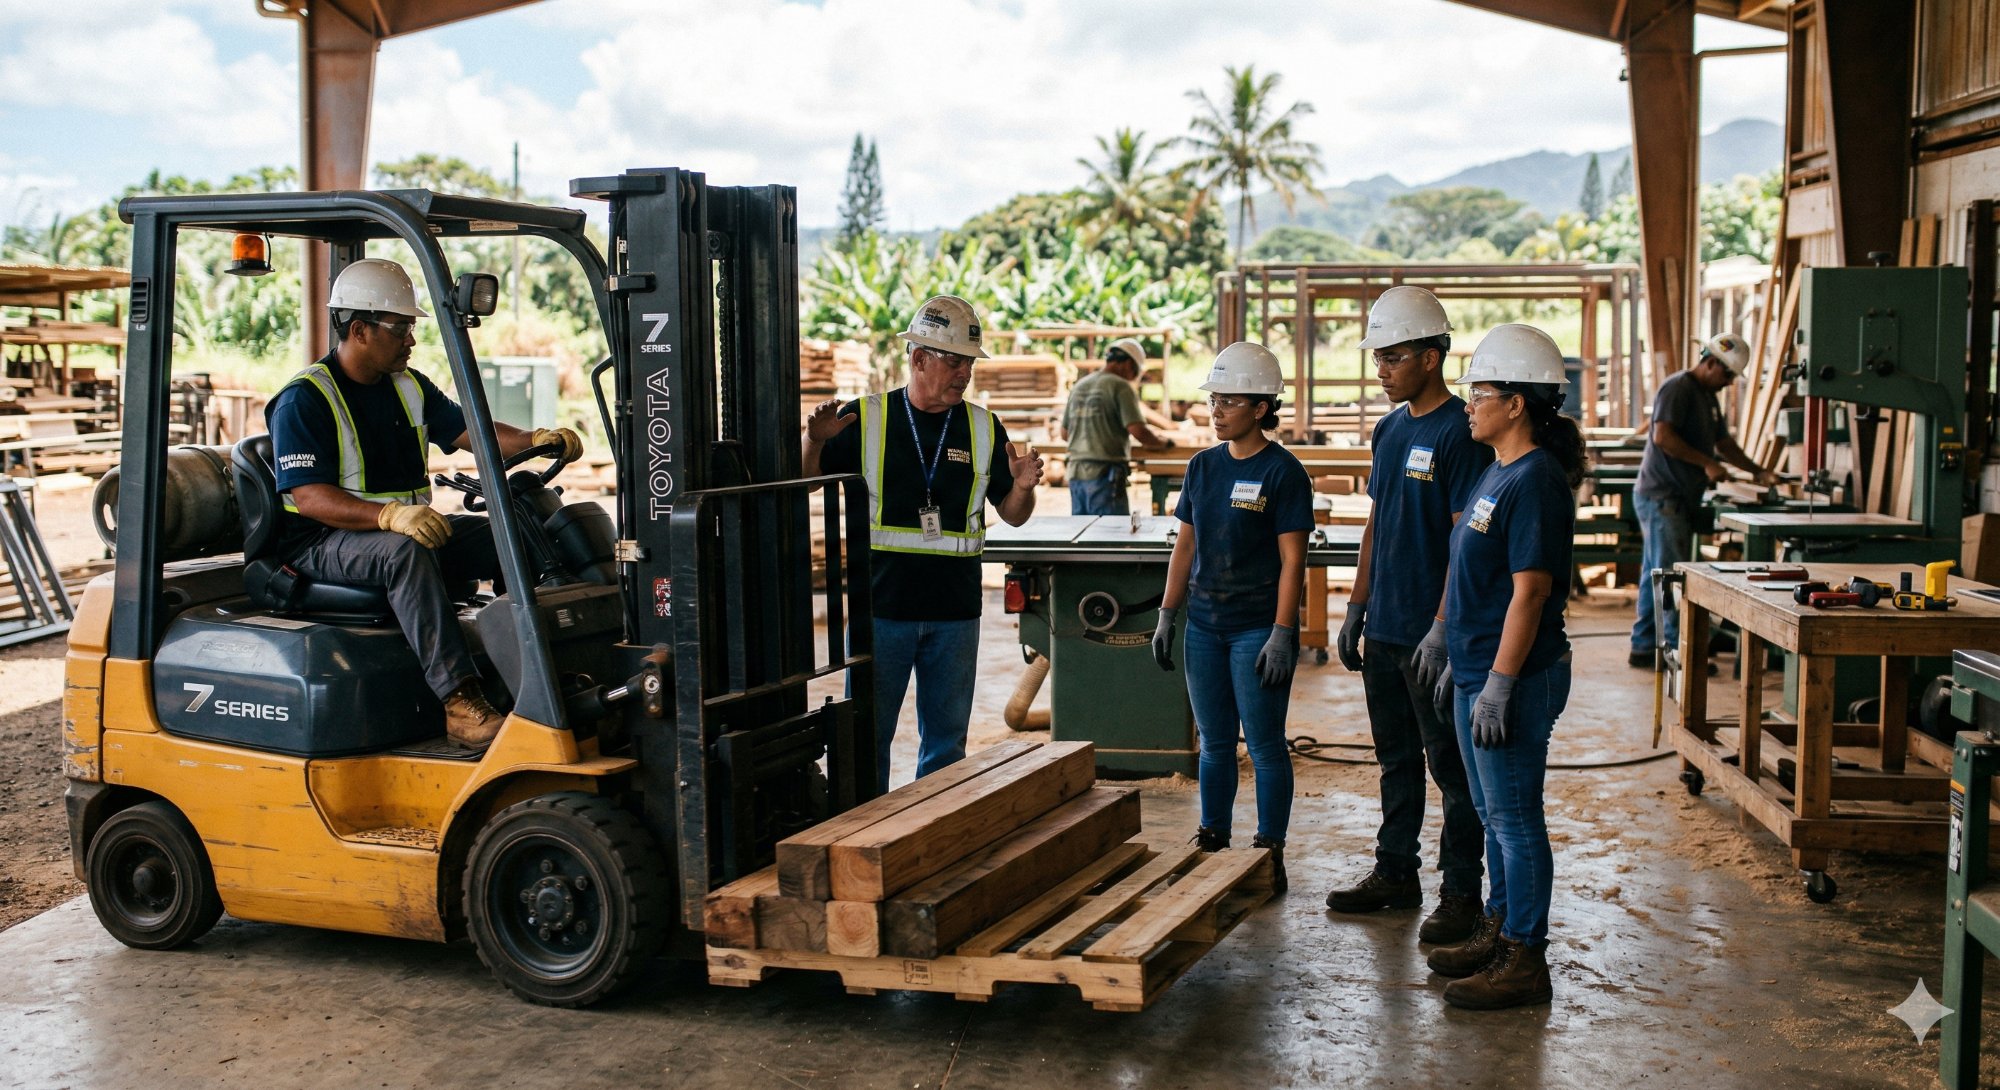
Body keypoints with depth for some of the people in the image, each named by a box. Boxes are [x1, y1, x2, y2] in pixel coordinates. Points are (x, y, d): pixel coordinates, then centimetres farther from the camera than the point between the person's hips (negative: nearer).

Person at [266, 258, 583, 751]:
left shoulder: (409, 388, 14)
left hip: (414, 528, 7)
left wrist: (537, 440, -12)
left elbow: (470, 431, 9)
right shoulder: (303, 400, -10)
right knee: (406, 552, -39)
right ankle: (459, 701, -45)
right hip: (324, 542, -7)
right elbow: (308, 497, -20)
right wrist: (389, 516, -37)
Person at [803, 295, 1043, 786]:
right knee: (868, 735, 5)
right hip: (881, 604, -2)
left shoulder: (983, 428, 6)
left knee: (946, 741, 11)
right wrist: (815, 441, -18)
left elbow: (1012, 515, 10)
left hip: (955, 612, 2)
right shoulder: (865, 419, -2)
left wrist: (1023, 487, -12)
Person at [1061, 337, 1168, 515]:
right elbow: (1138, 431, -15)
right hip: (1104, 474, -7)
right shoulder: (1121, 386, -7)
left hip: (1076, 473, 7)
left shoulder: (1078, 387, 14)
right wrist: (1162, 443, 2)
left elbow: (1065, 432, 21)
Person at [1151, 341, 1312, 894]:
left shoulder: (1283, 472, -9)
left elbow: (1292, 560, -11)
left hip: (1257, 627, -6)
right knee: (1214, 740, 13)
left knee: (1264, 743, 1)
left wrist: (1282, 634, -17)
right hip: (1204, 624, 6)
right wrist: (1167, 615, 10)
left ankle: (1270, 853, 11)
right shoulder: (1203, 466, 8)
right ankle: (1212, 842, 24)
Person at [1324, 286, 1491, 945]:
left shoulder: (1460, 433, -14)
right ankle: (1395, 874, 28)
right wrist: (1357, 608, 15)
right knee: (1397, 760, 17)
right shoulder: (1389, 430, 12)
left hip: (1432, 635, -8)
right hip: (1384, 629, 8)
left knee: (1451, 766, 2)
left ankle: (1461, 892, 12)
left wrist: (1443, 628, -20)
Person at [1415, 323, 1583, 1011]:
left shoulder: (1536, 482, -17)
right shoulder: (1498, 472, 13)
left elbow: (1529, 592, -21)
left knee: (1515, 818, -2)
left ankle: (1525, 960, 7)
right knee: (1494, 814, 18)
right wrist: (1457, 661, 21)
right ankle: (1498, 931, 29)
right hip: (1478, 671, 10)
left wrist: (1498, 686, -23)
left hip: (1516, 679, -10)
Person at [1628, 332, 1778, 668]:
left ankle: (1644, 647, 15)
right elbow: (1662, 436, -24)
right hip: (1660, 497, -10)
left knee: (1655, 574, 11)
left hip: (1680, 499, 10)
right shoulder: (1677, 388, -12)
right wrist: (1707, 463, -20)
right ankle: (1679, 649, -7)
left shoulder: (1708, 396, 19)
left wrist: (1758, 472, 17)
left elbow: (1723, 443, 26)